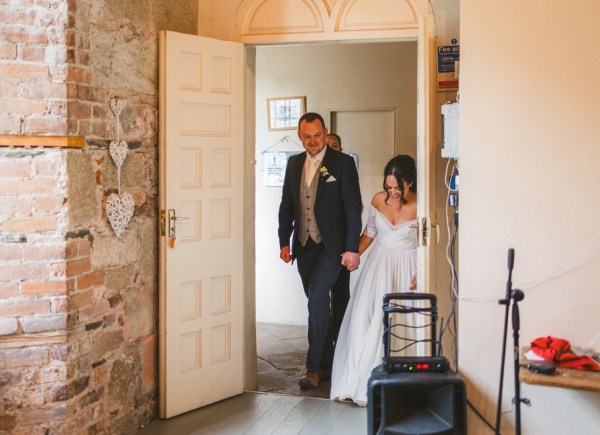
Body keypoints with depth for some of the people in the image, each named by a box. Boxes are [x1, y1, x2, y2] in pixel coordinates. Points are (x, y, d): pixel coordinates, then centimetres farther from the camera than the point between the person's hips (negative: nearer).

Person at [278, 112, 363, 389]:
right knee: (319, 305, 12)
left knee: (317, 299, -18)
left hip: (331, 245, -5)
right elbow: (286, 206, 14)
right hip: (304, 246, 6)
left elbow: (353, 208, -8)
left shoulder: (343, 163, -6)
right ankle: (327, 364, 23)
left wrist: (352, 249, -13)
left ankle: (313, 367, -11)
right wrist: (284, 242, 5)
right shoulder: (294, 164, 10)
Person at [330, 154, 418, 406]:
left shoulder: (419, 207, -12)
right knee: (365, 319, -8)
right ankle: (359, 382, -3)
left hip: (406, 267, -3)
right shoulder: (378, 200, -1)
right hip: (379, 262, 3)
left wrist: (420, 274, -16)